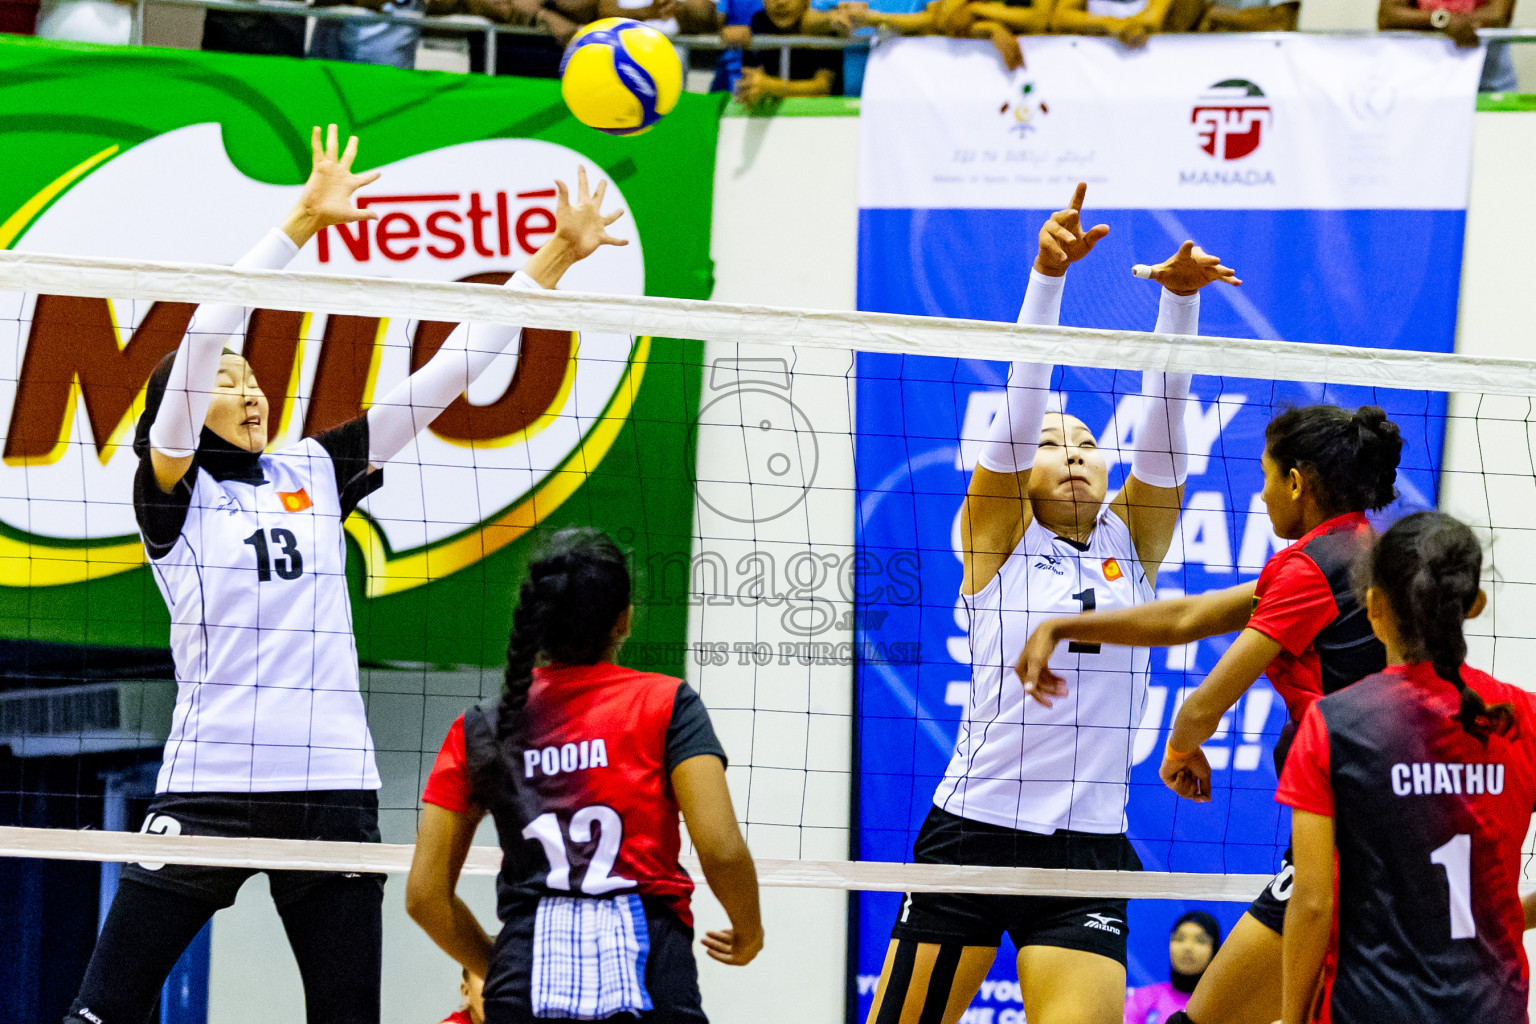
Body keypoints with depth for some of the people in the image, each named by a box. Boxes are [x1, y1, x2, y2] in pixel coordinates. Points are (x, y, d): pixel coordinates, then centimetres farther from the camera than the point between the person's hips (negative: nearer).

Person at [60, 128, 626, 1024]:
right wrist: (302, 223, -17)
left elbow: (444, 377, 13)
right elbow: (202, 342, -12)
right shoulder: (172, 493, 2)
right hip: (211, 785, -4)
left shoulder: (316, 473, 14)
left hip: (334, 789, 4)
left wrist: (554, 260, 8)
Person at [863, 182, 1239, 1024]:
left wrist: (1180, 296, -14)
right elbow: (1019, 403, -8)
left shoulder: (1132, 545, 11)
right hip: (972, 833, -2)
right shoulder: (996, 540, 4)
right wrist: (1047, 276, -21)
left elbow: (1163, 418, -1)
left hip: (1089, 853, 2)